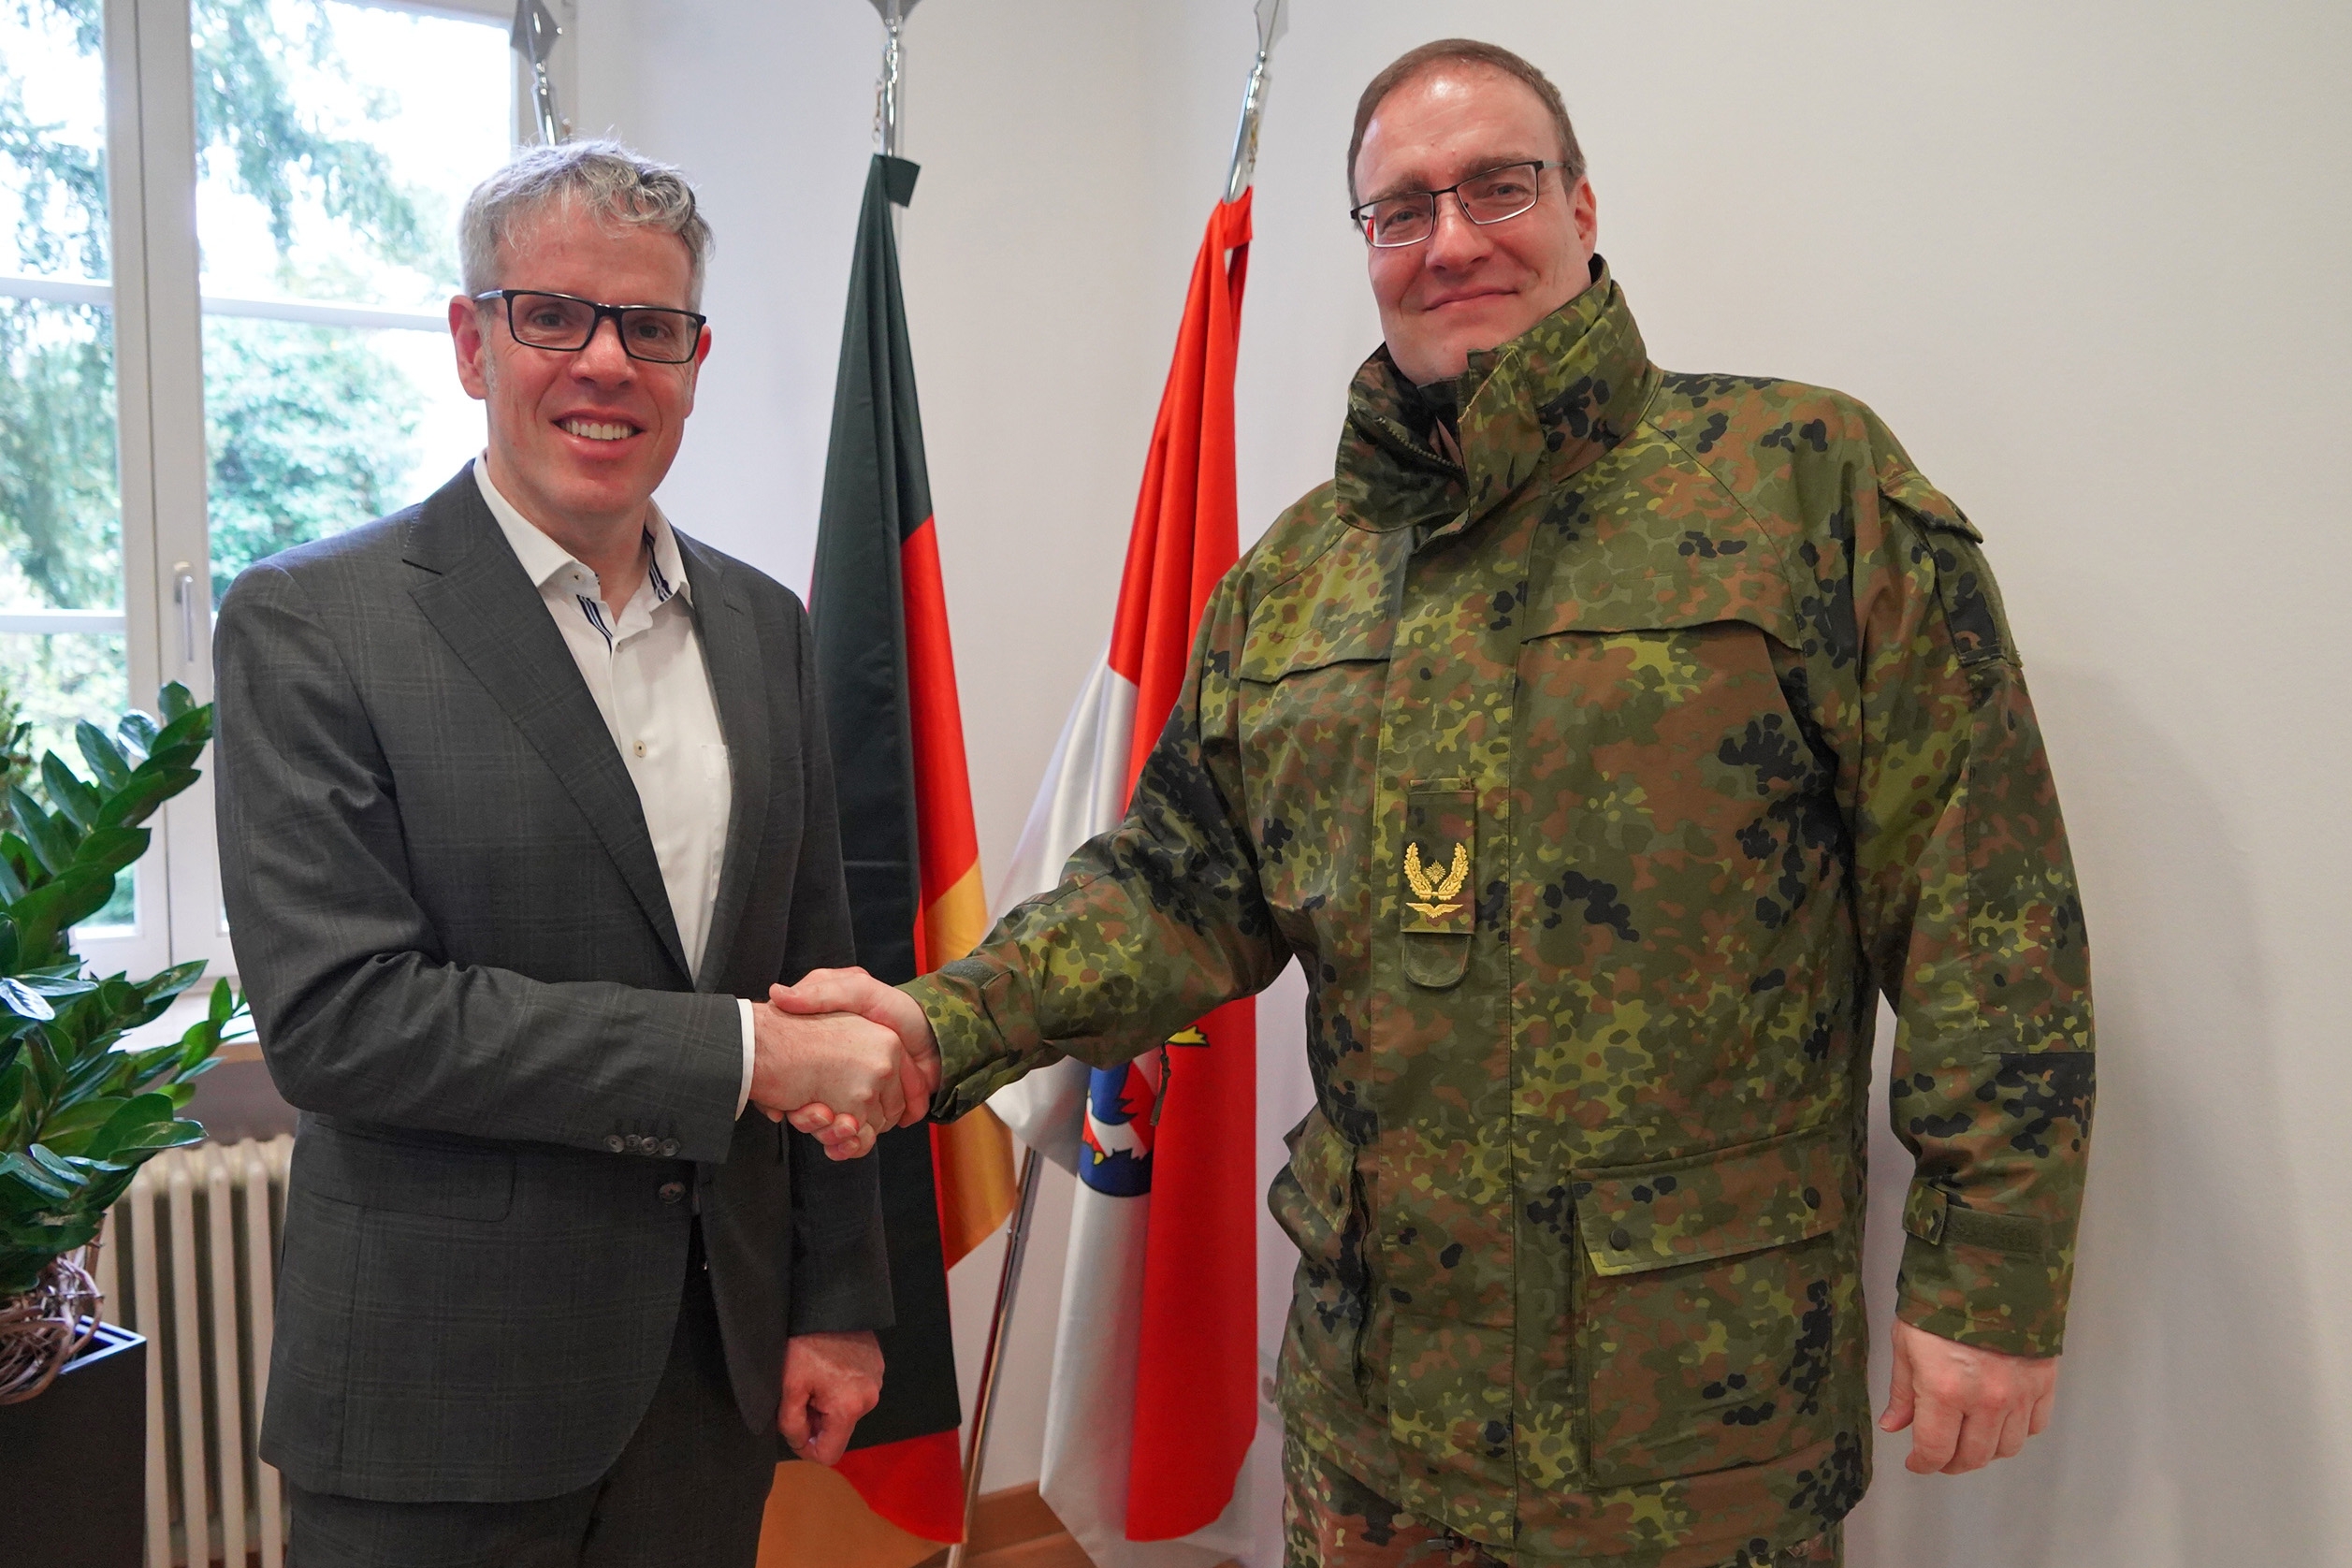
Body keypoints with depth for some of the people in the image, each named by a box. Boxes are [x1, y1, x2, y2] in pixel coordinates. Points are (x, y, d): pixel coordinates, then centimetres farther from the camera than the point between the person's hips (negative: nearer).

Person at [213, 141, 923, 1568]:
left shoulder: (762, 625, 5)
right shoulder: (310, 624, -9)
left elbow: (821, 979, 7)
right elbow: (334, 1013, -18)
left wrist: (840, 1302, 6)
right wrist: (736, 1052, -20)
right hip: (442, 1395, -4)